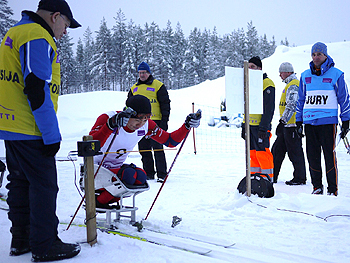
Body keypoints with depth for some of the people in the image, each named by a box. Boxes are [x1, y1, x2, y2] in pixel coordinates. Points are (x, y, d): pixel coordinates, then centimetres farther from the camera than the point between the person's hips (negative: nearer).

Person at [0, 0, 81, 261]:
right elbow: (37, 89, -23)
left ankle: (21, 239, 27)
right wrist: (51, 134, -19)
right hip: (30, 130, -10)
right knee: (44, 185, -1)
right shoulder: (37, 37, -14)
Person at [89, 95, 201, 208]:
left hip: (115, 168, 6)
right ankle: (98, 201, -5)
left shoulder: (146, 125, -9)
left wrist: (187, 126, -15)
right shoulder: (107, 118, -25)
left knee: (140, 177, -24)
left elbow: (170, 141, 1)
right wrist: (111, 124, -55)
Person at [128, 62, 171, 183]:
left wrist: (164, 121, -8)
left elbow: (165, 104, -1)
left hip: (155, 122, -5)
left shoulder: (158, 86, 1)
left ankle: (161, 174, -1)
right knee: (144, 150, 8)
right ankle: (148, 173, 18)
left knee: (157, 148, -7)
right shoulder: (134, 88, 17)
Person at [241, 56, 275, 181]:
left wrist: (263, 127, -19)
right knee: (253, 154, 10)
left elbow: (269, 109, -13)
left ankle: (267, 179, 3)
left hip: (261, 125, -7)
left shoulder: (267, 84, -8)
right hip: (250, 125, 7)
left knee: (262, 152, -6)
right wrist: (244, 126, 19)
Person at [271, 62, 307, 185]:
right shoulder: (291, 85, 20)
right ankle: (272, 176, 16)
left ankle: (300, 178, 7)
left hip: (292, 125, -11)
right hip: (287, 125, 11)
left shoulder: (293, 86, -13)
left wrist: (283, 120, -26)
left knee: (295, 153, -2)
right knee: (277, 150, 11)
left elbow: (291, 106, -23)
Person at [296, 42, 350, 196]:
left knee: (329, 154, -5)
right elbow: (301, 99, 19)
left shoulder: (336, 74, 3)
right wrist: (299, 121, 15)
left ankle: (332, 189, 5)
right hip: (309, 121, 4)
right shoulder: (305, 76, 14)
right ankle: (317, 186, 18)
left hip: (328, 121, -4)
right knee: (312, 155, 5)